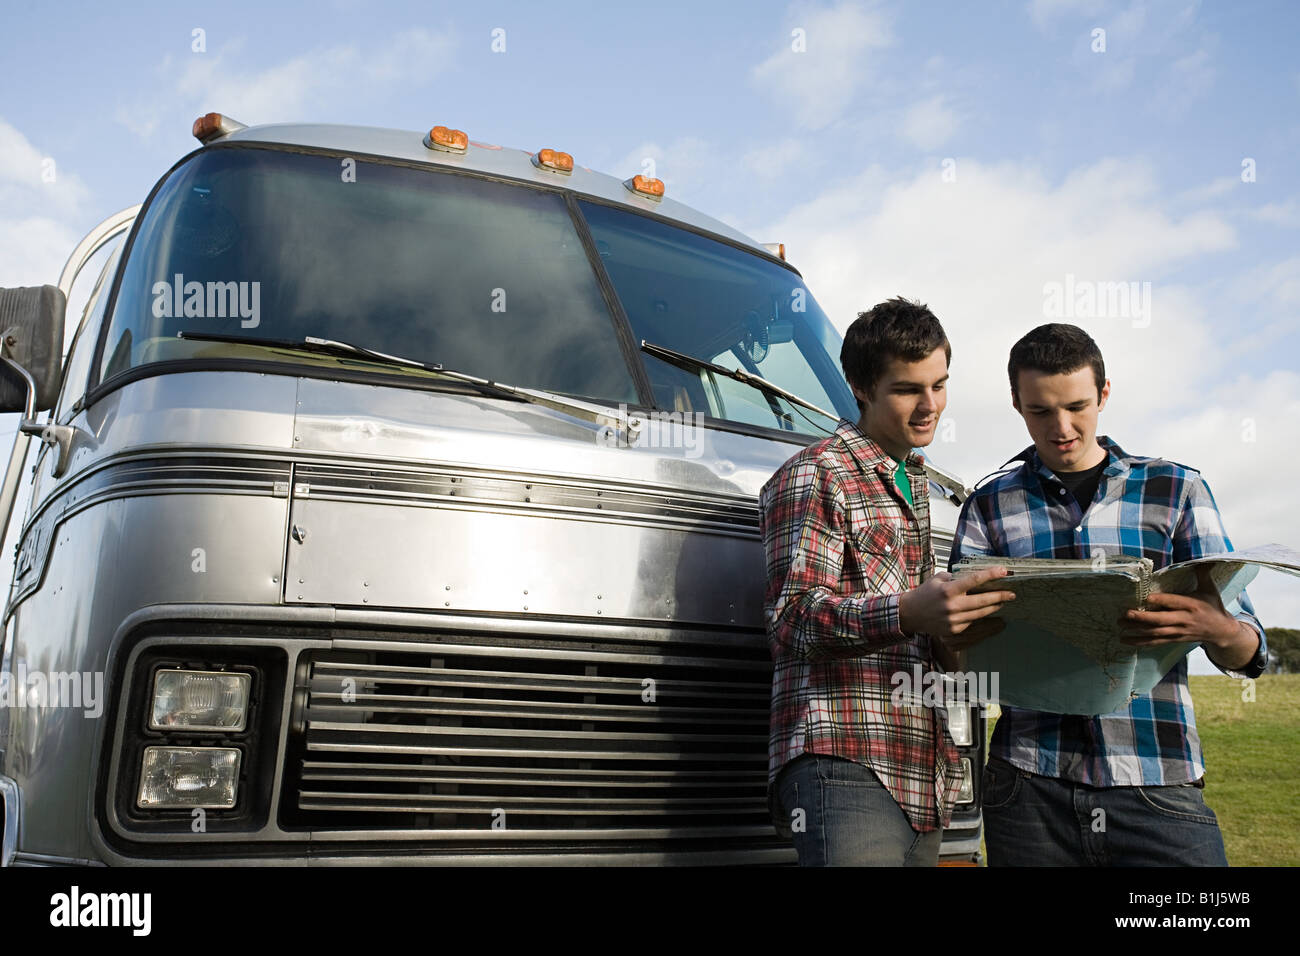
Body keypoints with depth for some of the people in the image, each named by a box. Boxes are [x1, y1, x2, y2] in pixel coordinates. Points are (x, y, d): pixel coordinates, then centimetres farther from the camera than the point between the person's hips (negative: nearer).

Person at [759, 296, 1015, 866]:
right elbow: (794, 617, -14)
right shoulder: (814, 477, -2)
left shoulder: (914, 484, 24)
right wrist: (910, 613, -30)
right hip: (845, 764, -8)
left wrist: (954, 617, 10)